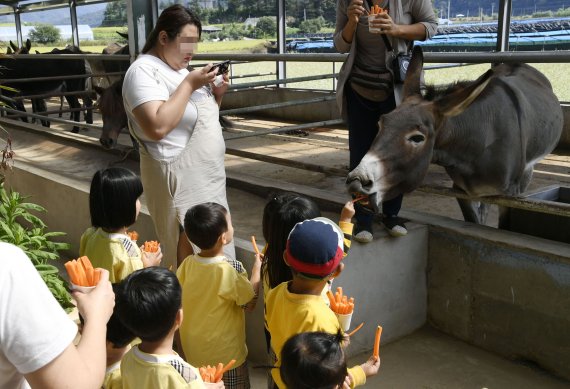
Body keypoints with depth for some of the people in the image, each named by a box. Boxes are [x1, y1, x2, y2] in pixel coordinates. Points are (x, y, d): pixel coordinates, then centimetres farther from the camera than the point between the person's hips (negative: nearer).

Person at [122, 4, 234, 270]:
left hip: (207, 176, 9)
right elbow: (157, 127, -27)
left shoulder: (180, 69, 13)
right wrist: (190, 84, -20)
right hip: (179, 178, -9)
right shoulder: (143, 71, -13)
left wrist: (216, 93, 2)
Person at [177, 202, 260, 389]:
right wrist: (257, 267, -1)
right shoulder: (230, 270, -26)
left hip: (193, 349, 5)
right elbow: (250, 301, -12)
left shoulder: (187, 264, -11)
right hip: (225, 353, -5)